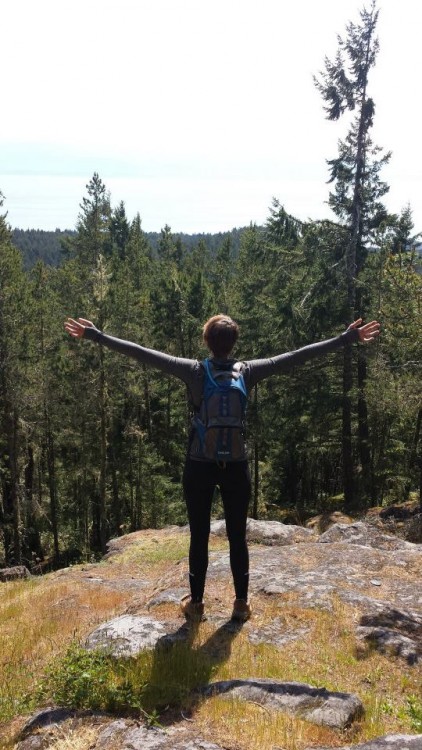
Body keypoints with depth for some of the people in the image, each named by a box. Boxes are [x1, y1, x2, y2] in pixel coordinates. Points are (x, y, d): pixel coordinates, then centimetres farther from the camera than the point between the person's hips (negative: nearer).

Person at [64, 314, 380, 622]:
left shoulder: (194, 371, -10)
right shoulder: (247, 371, -7)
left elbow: (143, 354, -11)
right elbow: (297, 356, -5)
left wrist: (97, 336, -7)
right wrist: (346, 339, -1)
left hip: (200, 466, -1)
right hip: (236, 467, 1)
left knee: (199, 537, 10)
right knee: (237, 537, 12)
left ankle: (196, 603, 20)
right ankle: (241, 604, 21)